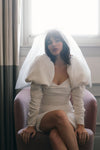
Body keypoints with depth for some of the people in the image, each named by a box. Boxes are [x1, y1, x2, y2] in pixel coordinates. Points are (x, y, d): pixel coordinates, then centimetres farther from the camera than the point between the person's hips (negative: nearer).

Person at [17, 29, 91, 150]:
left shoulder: (75, 66, 2)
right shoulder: (41, 65, -3)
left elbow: (78, 100, 2)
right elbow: (35, 100, -4)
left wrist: (80, 125, -6)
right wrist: (31, 125, -6)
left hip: (68, 116, 1)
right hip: (44, 117, 0)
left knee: (54, 135, -35)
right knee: (60, 115, -37)